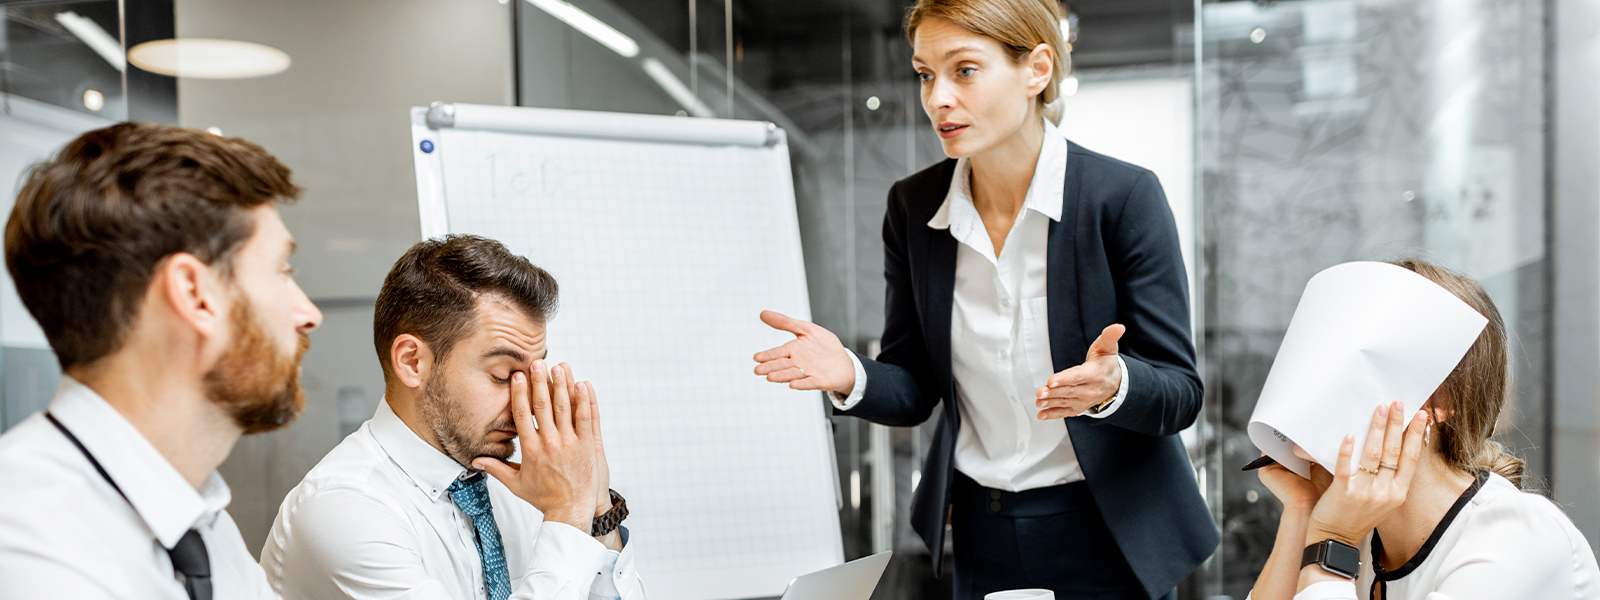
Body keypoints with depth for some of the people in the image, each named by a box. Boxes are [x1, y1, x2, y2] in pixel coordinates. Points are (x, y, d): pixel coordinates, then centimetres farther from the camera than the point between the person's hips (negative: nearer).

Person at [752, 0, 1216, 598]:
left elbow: (1180, 392, -14)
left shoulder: (1124, 196, -16)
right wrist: (852, 376, -21)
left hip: (1109, 535, -3)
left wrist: (1112, 384, -36)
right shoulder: (914, 206, -4)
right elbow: (915, 391, 0)